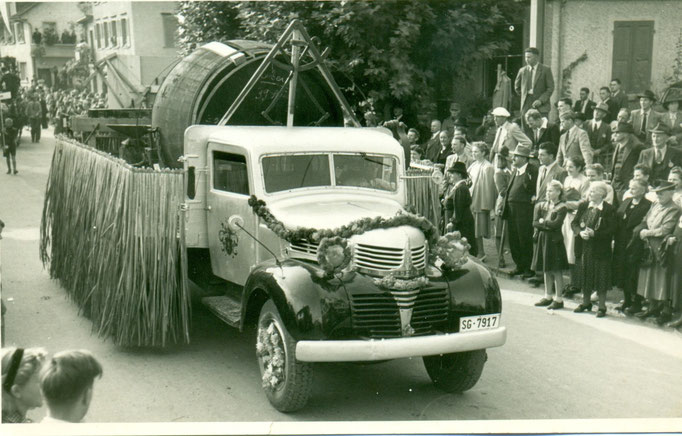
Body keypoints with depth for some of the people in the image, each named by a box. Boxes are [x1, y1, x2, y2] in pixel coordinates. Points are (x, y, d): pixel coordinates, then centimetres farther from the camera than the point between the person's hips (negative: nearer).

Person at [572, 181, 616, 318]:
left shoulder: (609, 209, -8)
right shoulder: (583, 206, 6)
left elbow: (611, 229, -12)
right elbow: (574, 223, 7)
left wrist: (594, 233, -21)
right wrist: (580, 232, -12)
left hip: (600, 249, -4)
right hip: (584, 247, 4)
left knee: (601, 277, 1)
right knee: (585, 274, 13)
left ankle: (602, 306, 12)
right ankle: (586, 302, 29)